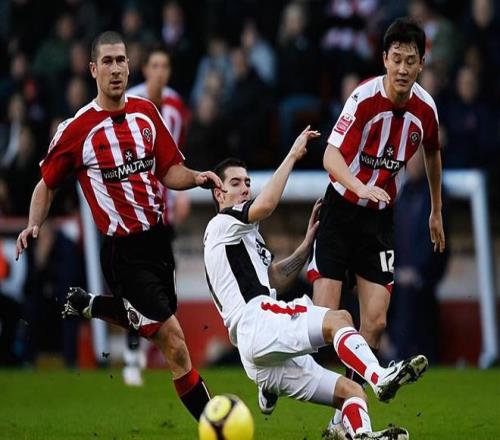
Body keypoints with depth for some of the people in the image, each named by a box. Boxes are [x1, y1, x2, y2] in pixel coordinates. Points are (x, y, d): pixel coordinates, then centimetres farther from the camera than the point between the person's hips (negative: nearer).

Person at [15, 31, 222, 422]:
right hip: (123, 251, -6)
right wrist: (33, 226, -11)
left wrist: (196, 178, -9)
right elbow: (48, 184, 4)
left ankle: (87, 305, 38)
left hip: (157, 238, 6)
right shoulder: (76, 129, -8)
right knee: (174, 343, -9)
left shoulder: (146, 112, 7)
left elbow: (169, 172, 11)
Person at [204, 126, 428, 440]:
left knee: (352, 393, -4)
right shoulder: (222, 224, 7)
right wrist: (293, 156, -6)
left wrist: (309, 242, 23)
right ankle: (380, 377, -53)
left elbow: (277, 279, 33)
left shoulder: (245, 237, 36)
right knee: (338, 318, -30)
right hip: (257, 323, -9)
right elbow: (265, 206, -13)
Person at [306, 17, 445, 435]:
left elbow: (432, 154, 17)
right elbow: (332, 156, -29)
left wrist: (436, 211, 24)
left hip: (381, 217, 4)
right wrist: (361, 188, -48)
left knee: (375, 321, -6)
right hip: (341, 209, -4)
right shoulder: (365, 98, -20)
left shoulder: (425, 107, -4)